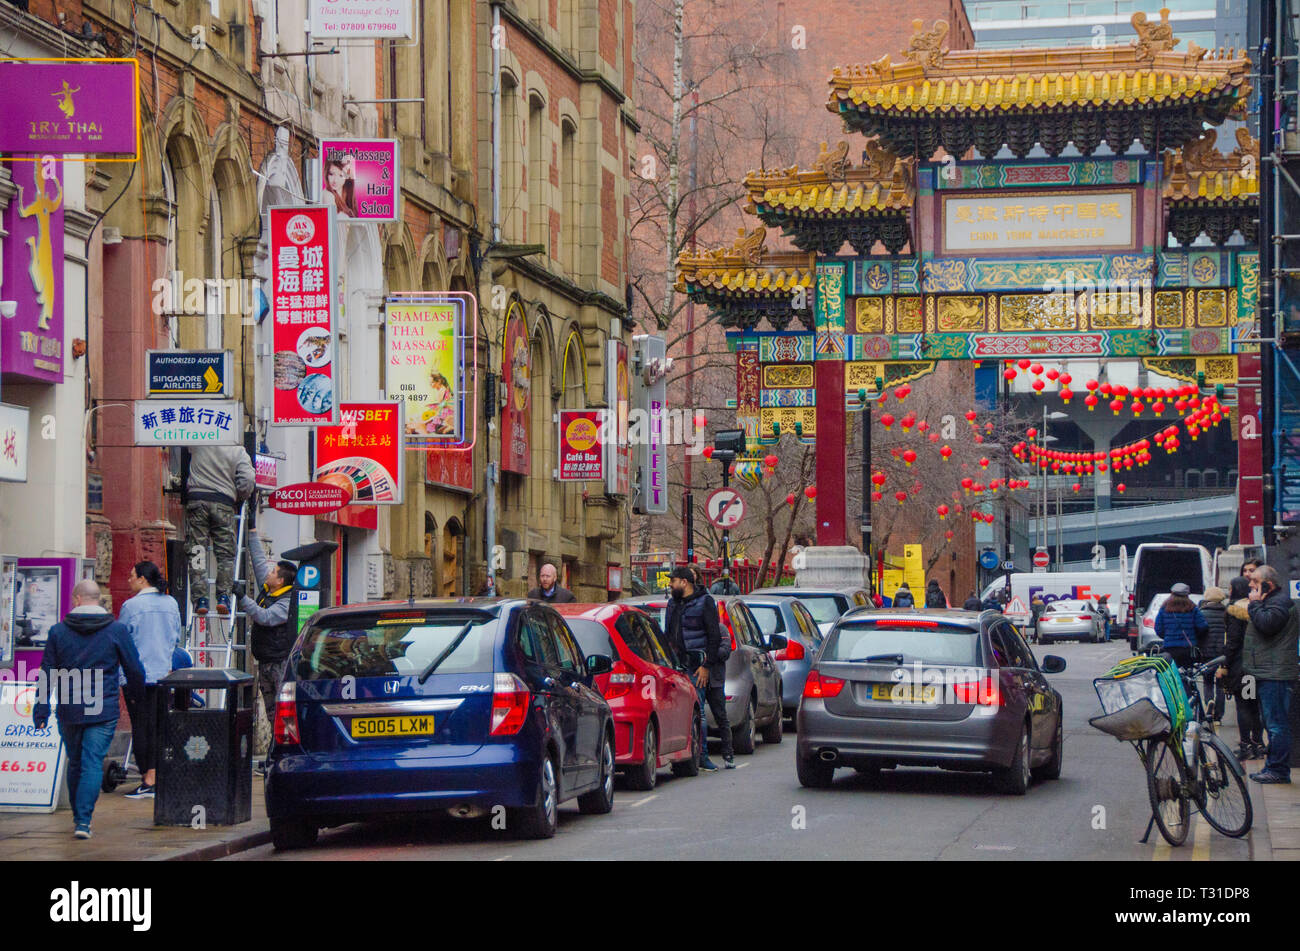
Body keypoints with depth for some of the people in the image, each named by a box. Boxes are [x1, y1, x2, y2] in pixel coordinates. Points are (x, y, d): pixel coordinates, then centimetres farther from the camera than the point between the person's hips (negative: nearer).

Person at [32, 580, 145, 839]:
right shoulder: (117, 631, -2)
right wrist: (136, 694, 24)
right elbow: (135, 671, 3)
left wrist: (41, 711, 4)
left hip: (69, 712, 2)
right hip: (103, 711, -2)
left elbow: (47, 674, 1)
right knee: (93, 763, -3)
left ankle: (77, 816, 28)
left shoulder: (58, 631, 1)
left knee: (75, 763, 17)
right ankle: (83, 821, -14)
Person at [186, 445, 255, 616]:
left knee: (197, 551, 1)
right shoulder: (238, 450, 3)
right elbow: (247, 480, -2)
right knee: (226, 553, 6)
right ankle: (223, 597, -6)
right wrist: (239, 500, 15)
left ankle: (200, 599, -6)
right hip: (224, 503, 0)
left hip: (196, 499, 0)